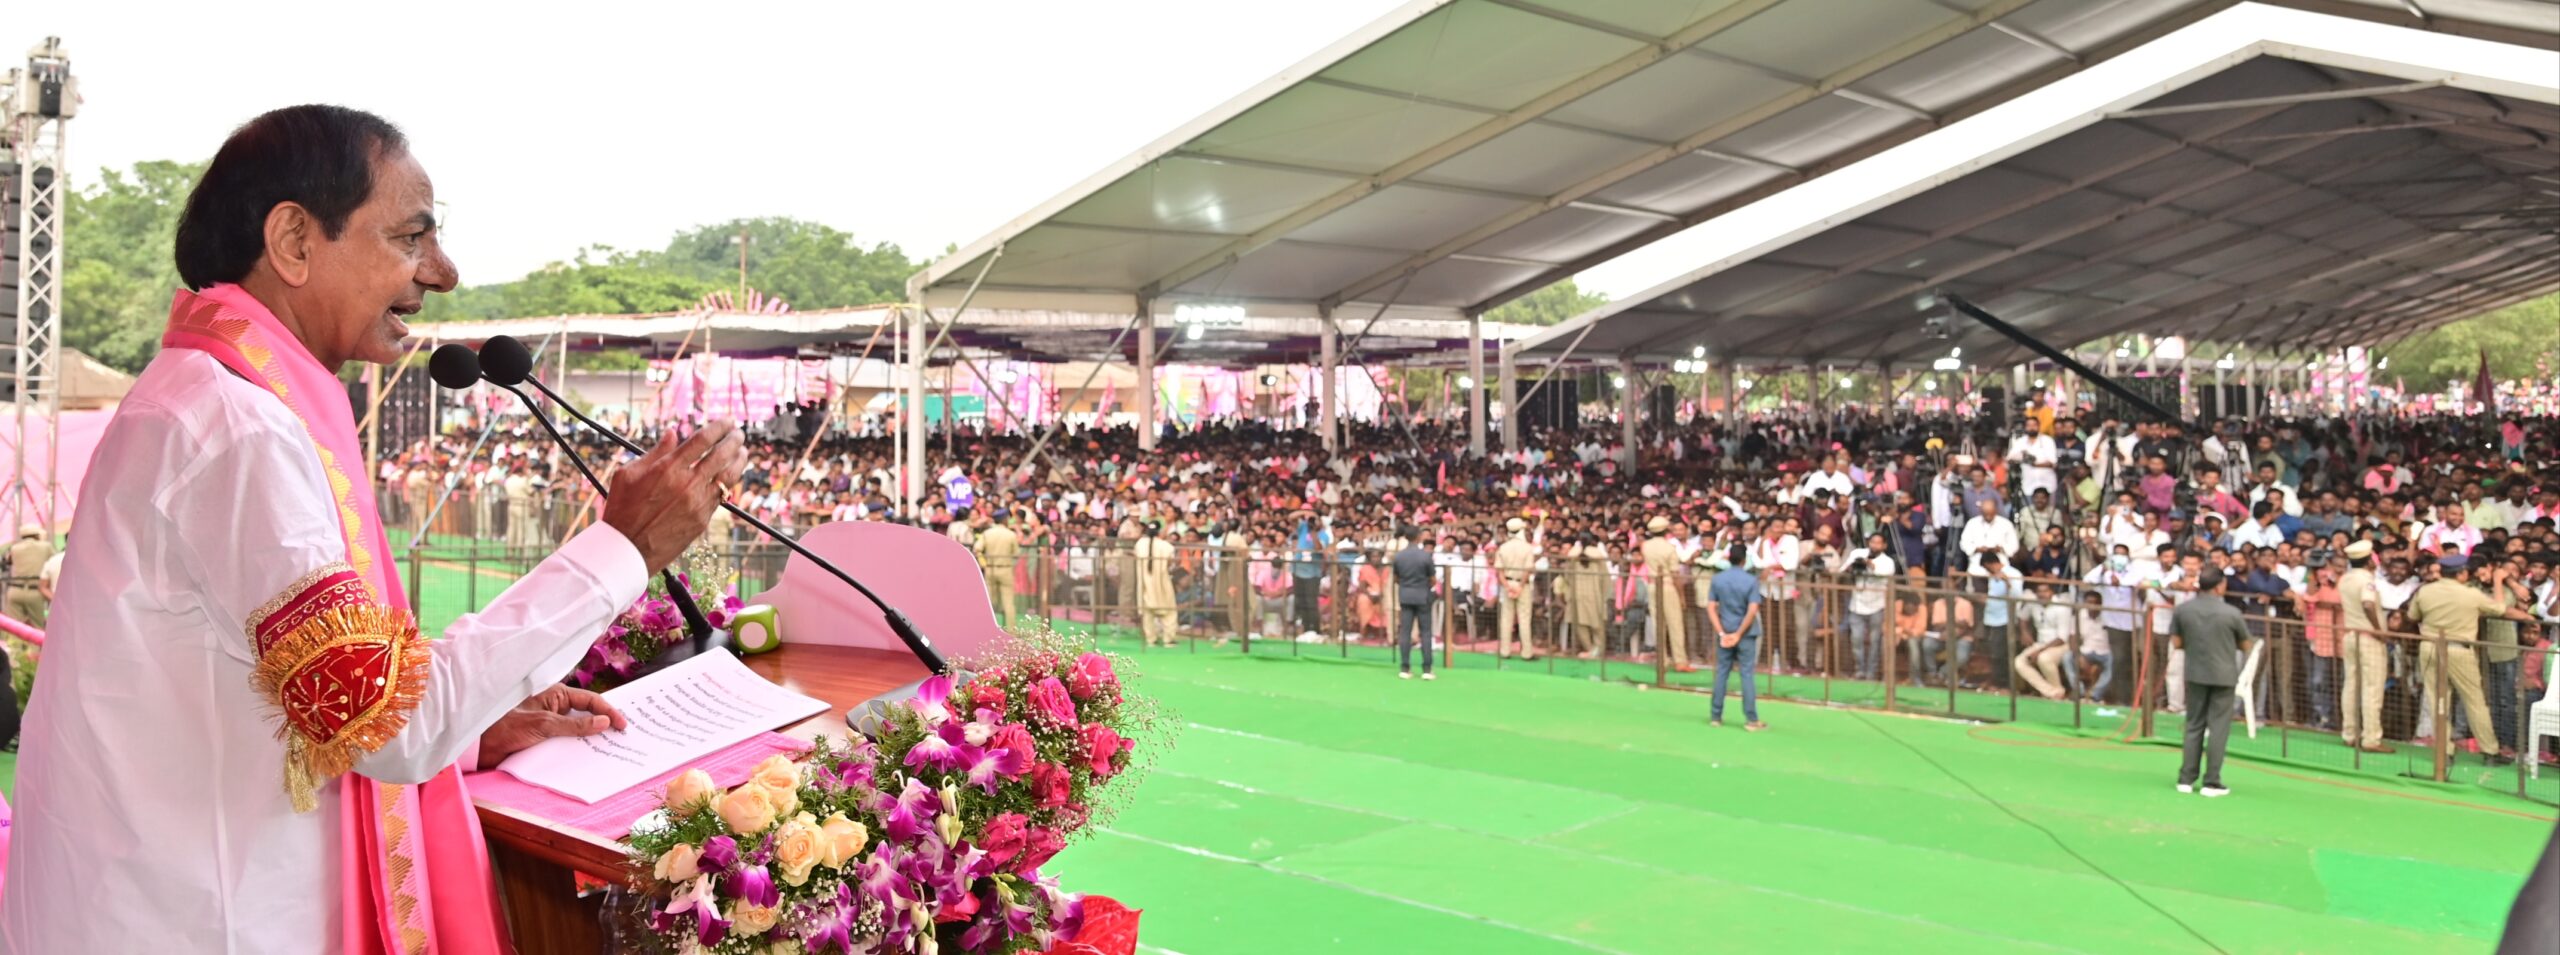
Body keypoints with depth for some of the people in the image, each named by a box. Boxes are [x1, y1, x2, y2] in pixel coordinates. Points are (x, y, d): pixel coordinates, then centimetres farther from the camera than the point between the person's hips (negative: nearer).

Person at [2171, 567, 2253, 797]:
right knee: (2218, 728, 3)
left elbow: (2176, 643, 1)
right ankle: (2211, 782, 2)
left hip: (2195, 674, 3)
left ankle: (2186, 779, 13)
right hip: (2223, 675, -3)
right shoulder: (2231, 613, -10)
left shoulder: (2182, 610, -5)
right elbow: (2245, 646, 2)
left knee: (2193, 726, 13)